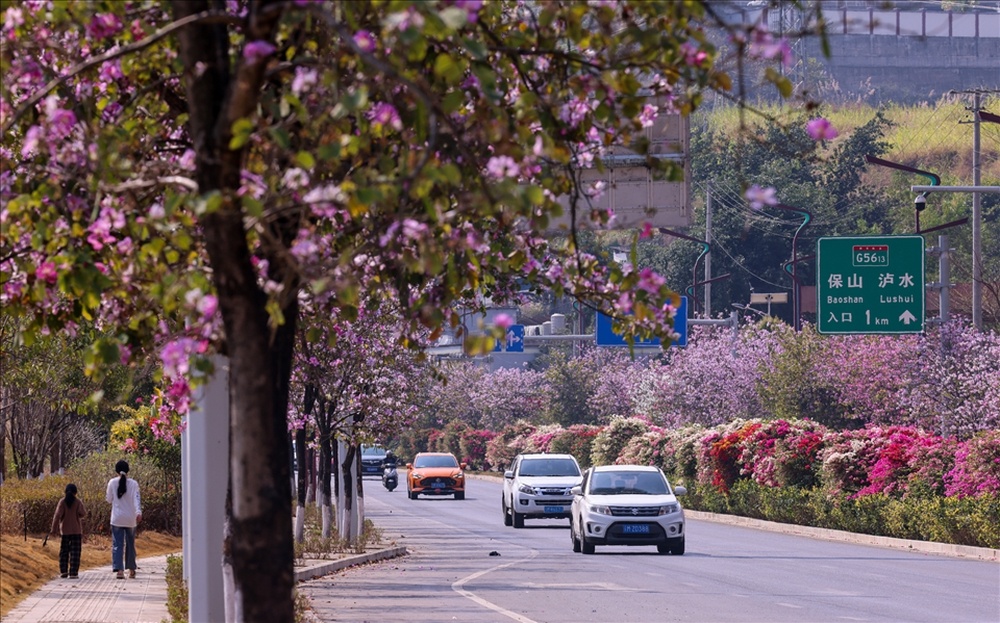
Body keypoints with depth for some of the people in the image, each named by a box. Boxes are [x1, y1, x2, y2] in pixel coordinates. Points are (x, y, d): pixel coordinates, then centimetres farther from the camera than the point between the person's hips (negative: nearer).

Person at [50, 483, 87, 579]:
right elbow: (82, 513, -14)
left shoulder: (62, 502, -4)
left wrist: (54, 529, -8)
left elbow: (57, 515, -10)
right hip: (76, 530, -1)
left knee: (64, 551, 14)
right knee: (75, 553, 0)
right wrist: (81, 505, 6)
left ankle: (63, 571, 10)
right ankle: (73, 573, -7)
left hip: (65, 530, 1)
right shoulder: (78, 502, -6)